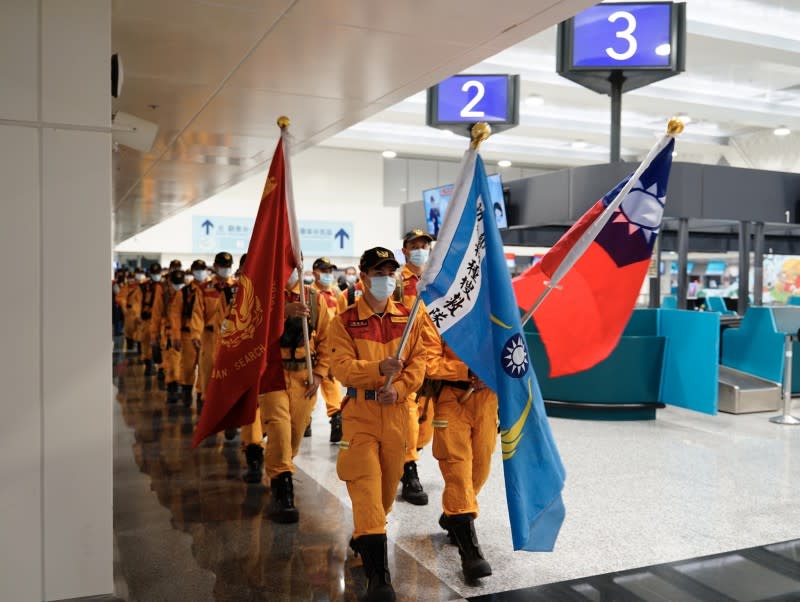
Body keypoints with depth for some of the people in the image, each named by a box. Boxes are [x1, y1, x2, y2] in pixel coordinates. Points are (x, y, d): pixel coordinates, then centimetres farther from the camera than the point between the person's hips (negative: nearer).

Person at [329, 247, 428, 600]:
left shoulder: (407, 318, 6)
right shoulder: (345, 321, -3)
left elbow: (419, 362, 3)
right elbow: (341, 367, -12)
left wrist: (399, 388, -15)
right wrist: (379, 368, -28)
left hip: (397, 411, 4)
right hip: (361, 412, -3)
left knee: (389, 482, 14)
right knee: (366, 483, -11)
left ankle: (363, 537, 40)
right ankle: (377, 572, -9)